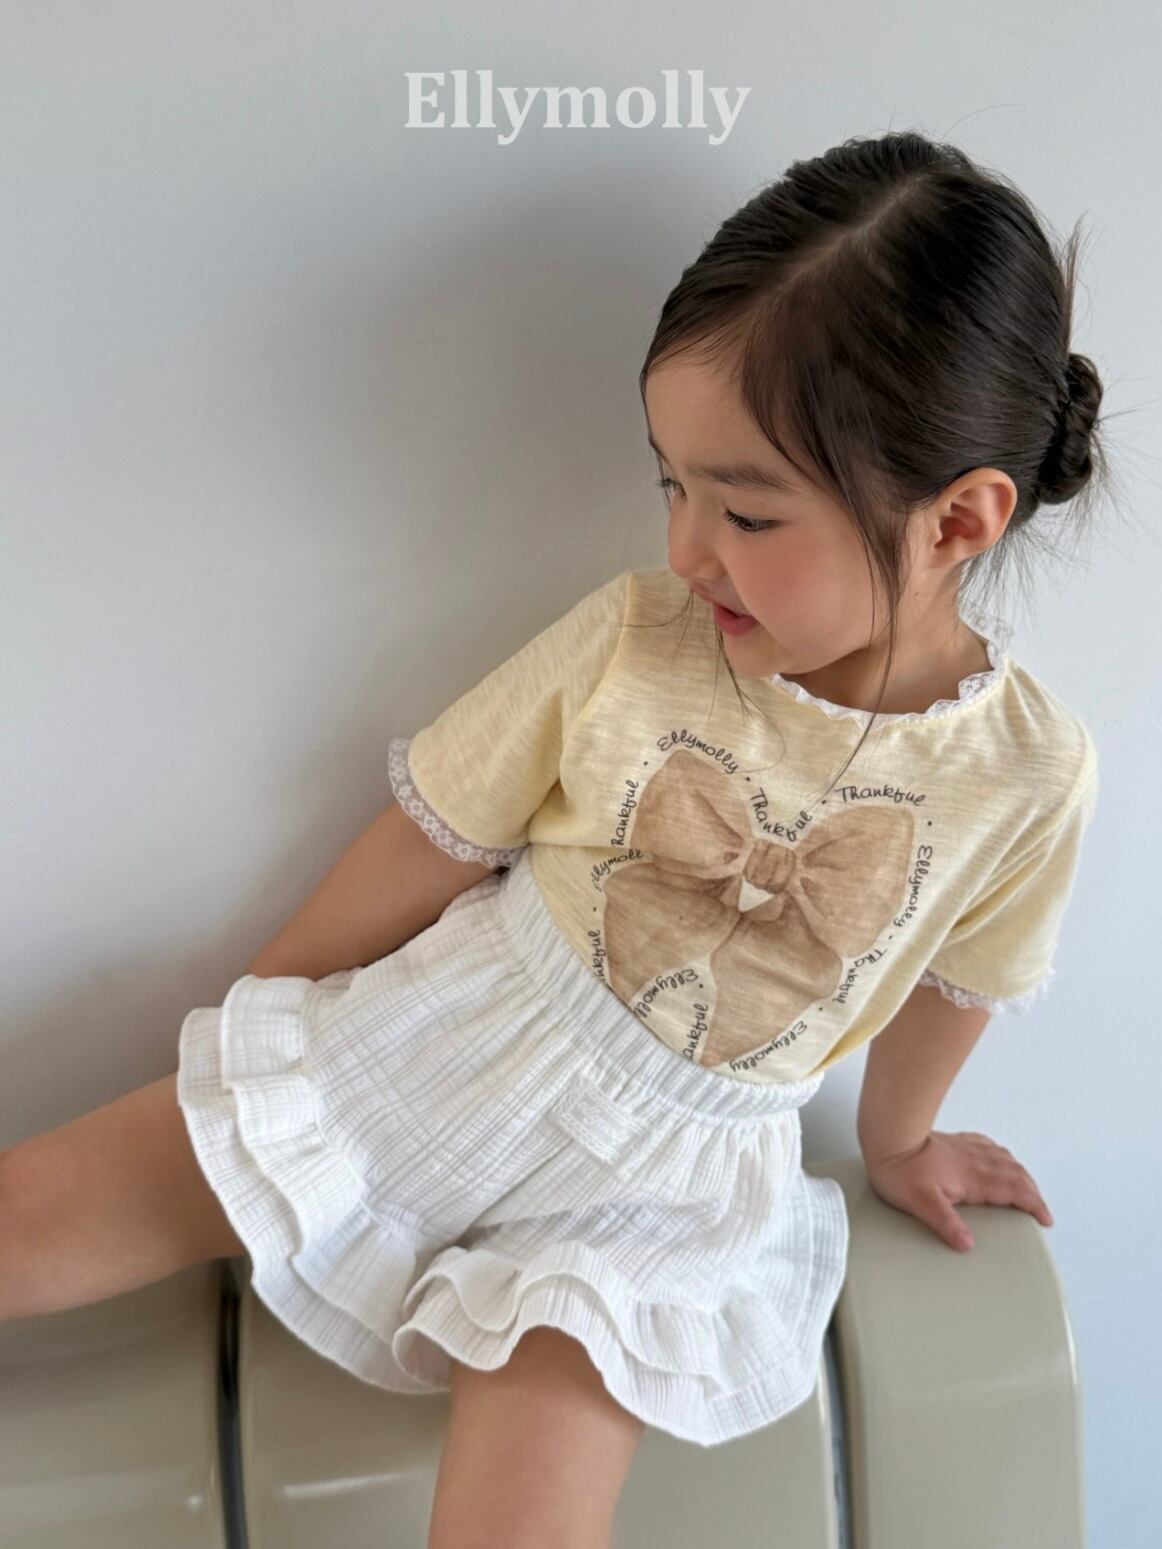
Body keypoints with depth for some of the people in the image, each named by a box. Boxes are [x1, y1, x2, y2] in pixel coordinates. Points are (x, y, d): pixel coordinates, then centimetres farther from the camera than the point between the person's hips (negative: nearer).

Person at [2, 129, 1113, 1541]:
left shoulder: (1030, 774, -13)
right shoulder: (631, 639, -14)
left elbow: (951, 980, 6)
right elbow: (433, 845, -3)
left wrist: (893, 1141, 24)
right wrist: (259, 1013, 8)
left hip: (664, 1177, 0)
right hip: (433, 1051, 1)